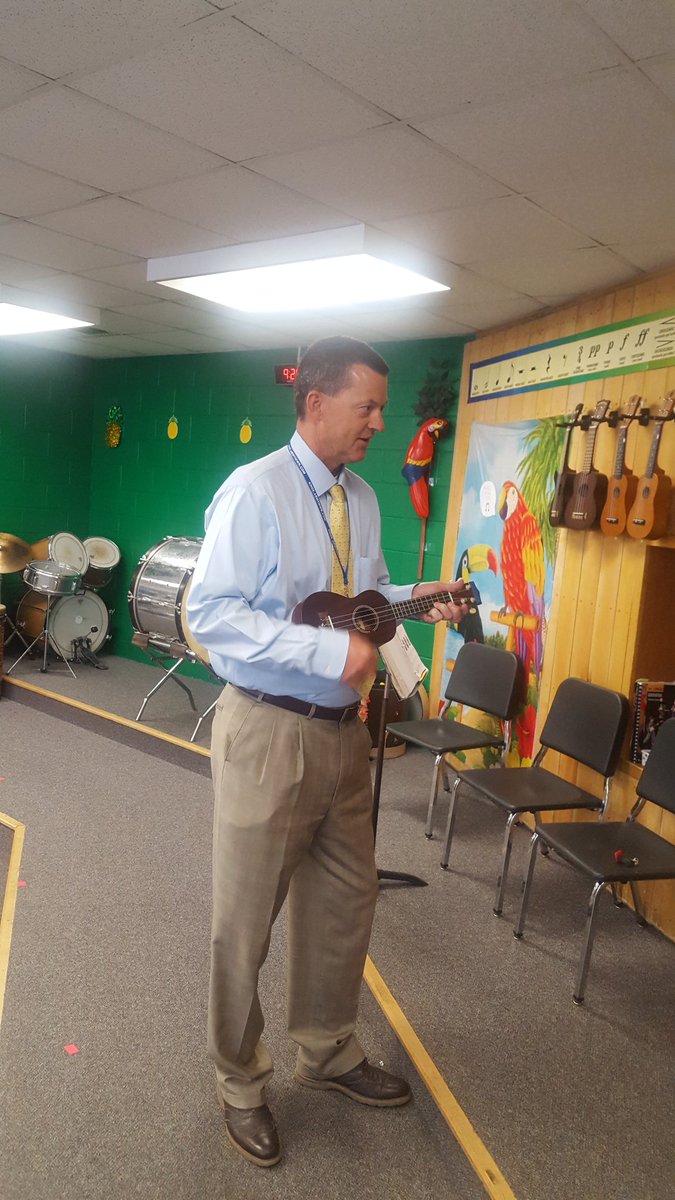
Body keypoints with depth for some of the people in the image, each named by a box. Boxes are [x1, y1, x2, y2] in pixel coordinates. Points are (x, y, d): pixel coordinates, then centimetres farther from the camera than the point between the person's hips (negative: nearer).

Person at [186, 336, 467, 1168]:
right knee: (246, 917, 9)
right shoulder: (254, 491, -14)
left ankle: (327, 1053, 45)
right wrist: (327, 649, -26)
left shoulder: (362, 499, 8)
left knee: (346, 904, 20)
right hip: (268, 732, -7)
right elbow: (209, 614, -20)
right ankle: (239, 1084, 34)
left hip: (343, 728, 7)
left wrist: (414, 599, -2)